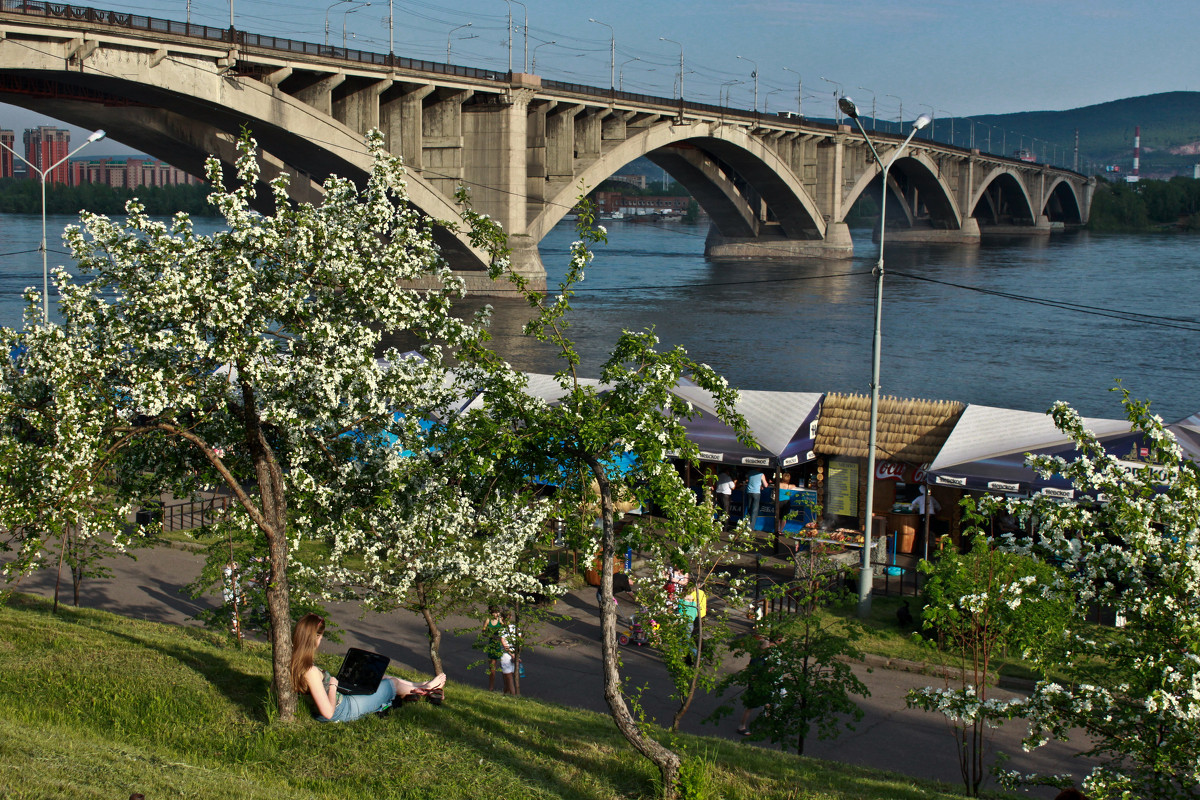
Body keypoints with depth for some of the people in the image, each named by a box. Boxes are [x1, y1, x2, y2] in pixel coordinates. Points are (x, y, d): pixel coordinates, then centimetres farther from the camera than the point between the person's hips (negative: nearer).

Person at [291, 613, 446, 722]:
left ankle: (423, 686, 45)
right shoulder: (311, 672, -36)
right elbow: (328, 712, -33)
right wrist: (333, 685, -20)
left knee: (383, 677, 22)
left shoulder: (294, 663, -9)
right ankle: (426, 690, 43)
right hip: (345, 710, -9)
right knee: (393, 683, 12)